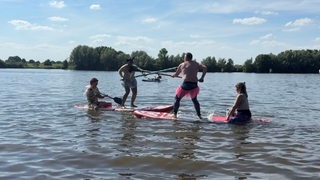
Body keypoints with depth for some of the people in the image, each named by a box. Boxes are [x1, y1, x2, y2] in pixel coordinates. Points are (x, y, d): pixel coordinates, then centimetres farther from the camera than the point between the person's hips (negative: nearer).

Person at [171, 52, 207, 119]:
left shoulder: (182, 65, 9)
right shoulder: (196, 64, 14)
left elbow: (176, 74, 20)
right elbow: (205, 68, 0)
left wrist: (173, 75, 42)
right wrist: (202, 77, 0)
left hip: (186, 84, -3)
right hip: (194, 85, 3)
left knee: (177, 99, 14)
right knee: (194, 100, 24)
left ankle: (174, 114, 7)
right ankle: (199, 115, 20)